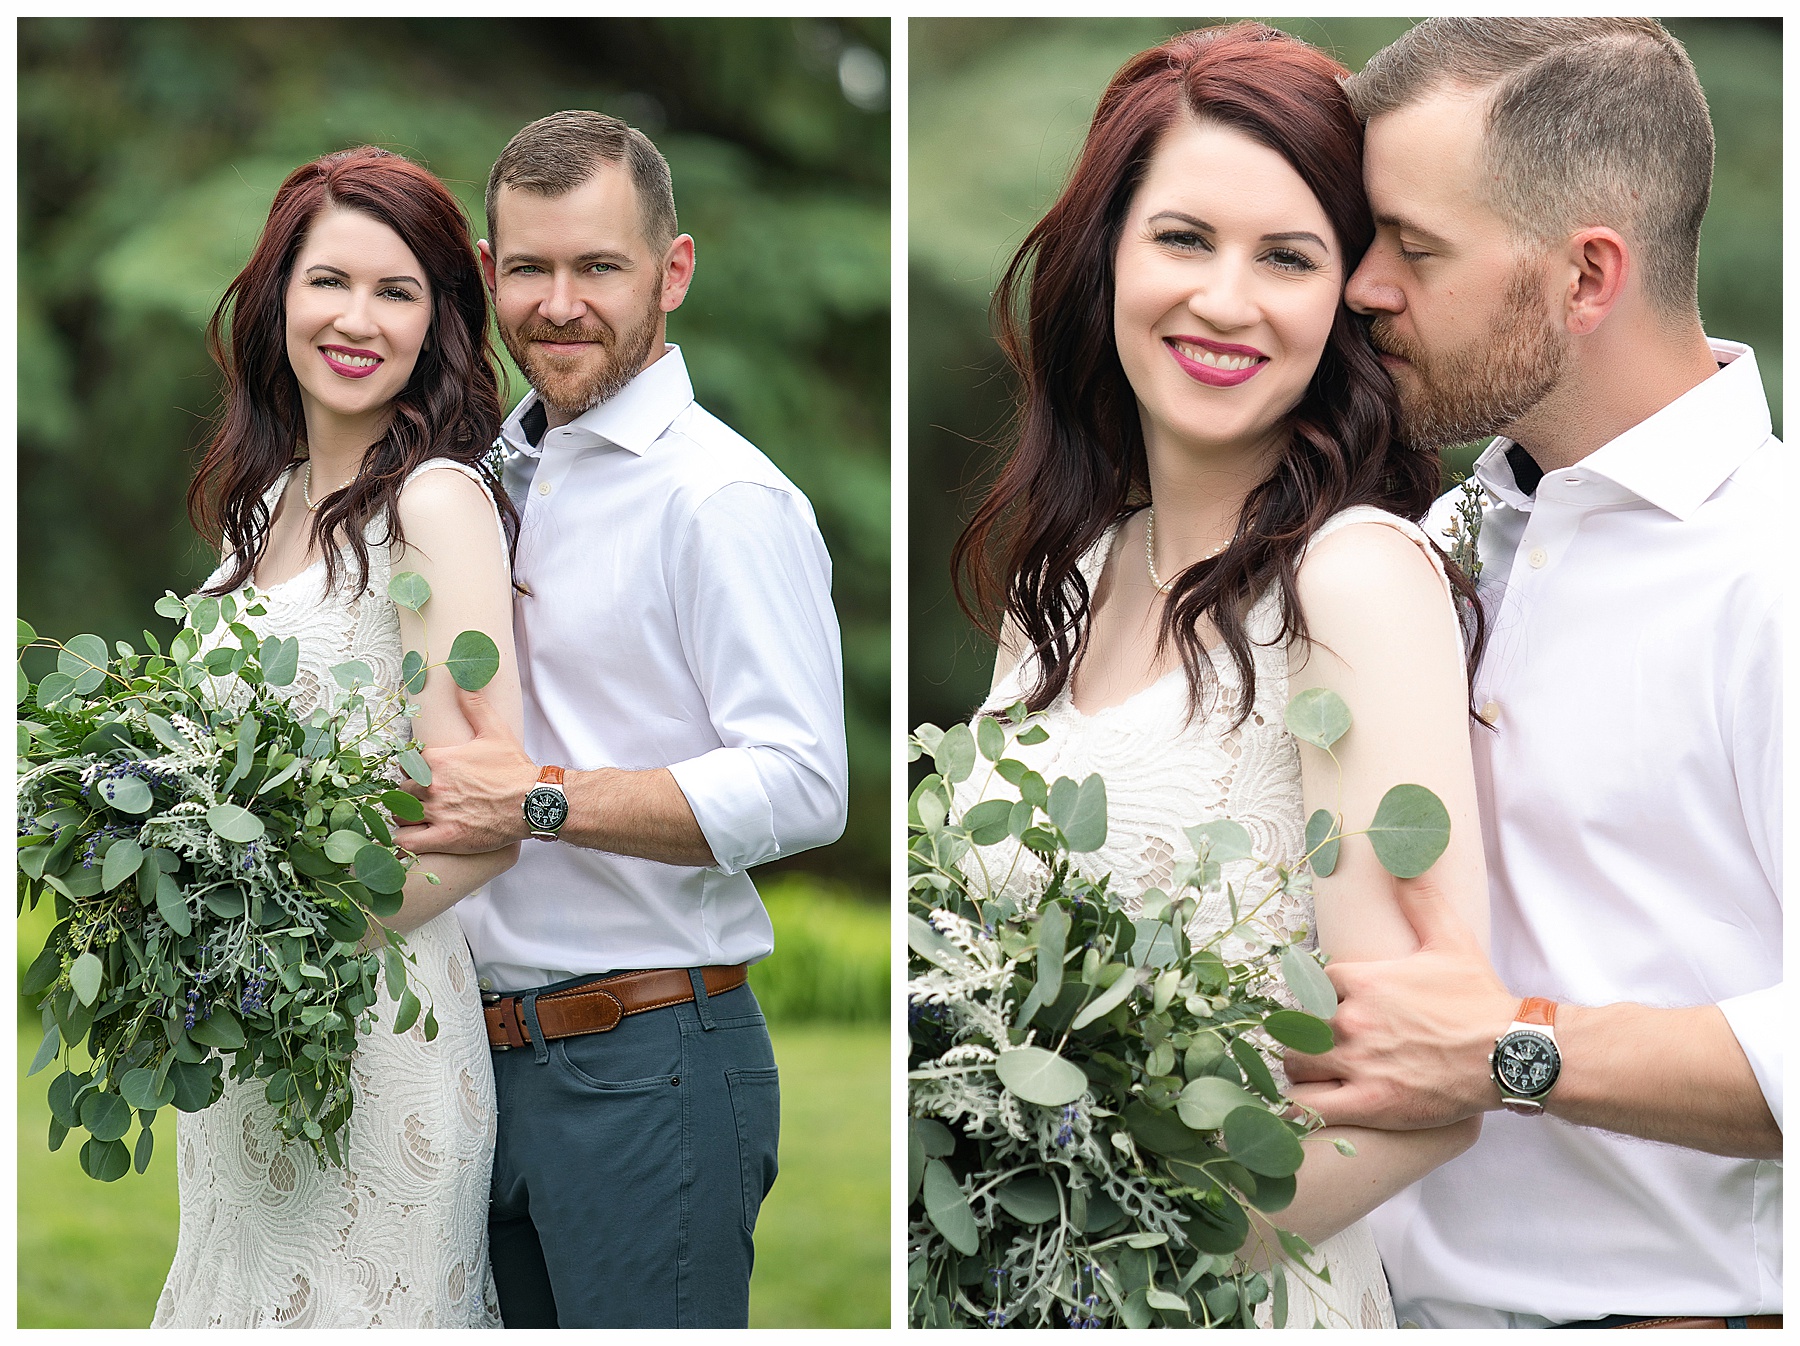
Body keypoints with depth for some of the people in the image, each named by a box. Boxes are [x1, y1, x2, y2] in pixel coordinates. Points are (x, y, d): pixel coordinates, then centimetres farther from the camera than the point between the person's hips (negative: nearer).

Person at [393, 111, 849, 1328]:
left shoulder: (722, 497, -11)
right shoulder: (501, 472, 17)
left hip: (649, 1062, -8)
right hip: (493, 1050, 8)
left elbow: (800, 786, -20)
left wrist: (537, 803, -23)